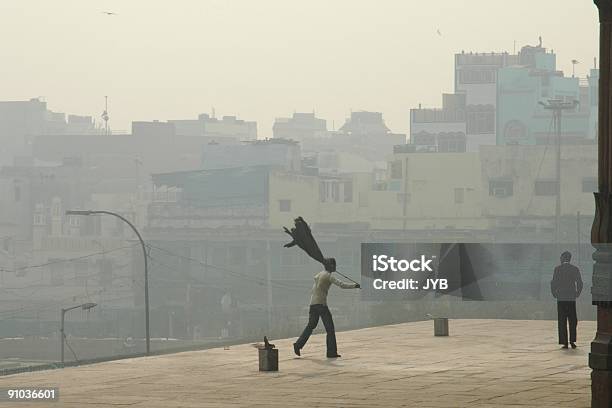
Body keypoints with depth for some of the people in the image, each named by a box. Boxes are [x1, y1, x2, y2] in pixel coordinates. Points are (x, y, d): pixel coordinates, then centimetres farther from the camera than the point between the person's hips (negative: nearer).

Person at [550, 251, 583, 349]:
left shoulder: (557, 269, -3)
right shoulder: (575, 269, 2)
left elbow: (553, 283, -7)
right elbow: (579, 283, -1)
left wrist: (554, 294, 6)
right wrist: (577, 294, 11)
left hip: (561, 298, -1)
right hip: (572, 299, 1)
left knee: (562, 322, 2)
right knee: (572, 321, 11)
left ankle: (564, 342, -2)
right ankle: (572, 341, 4)